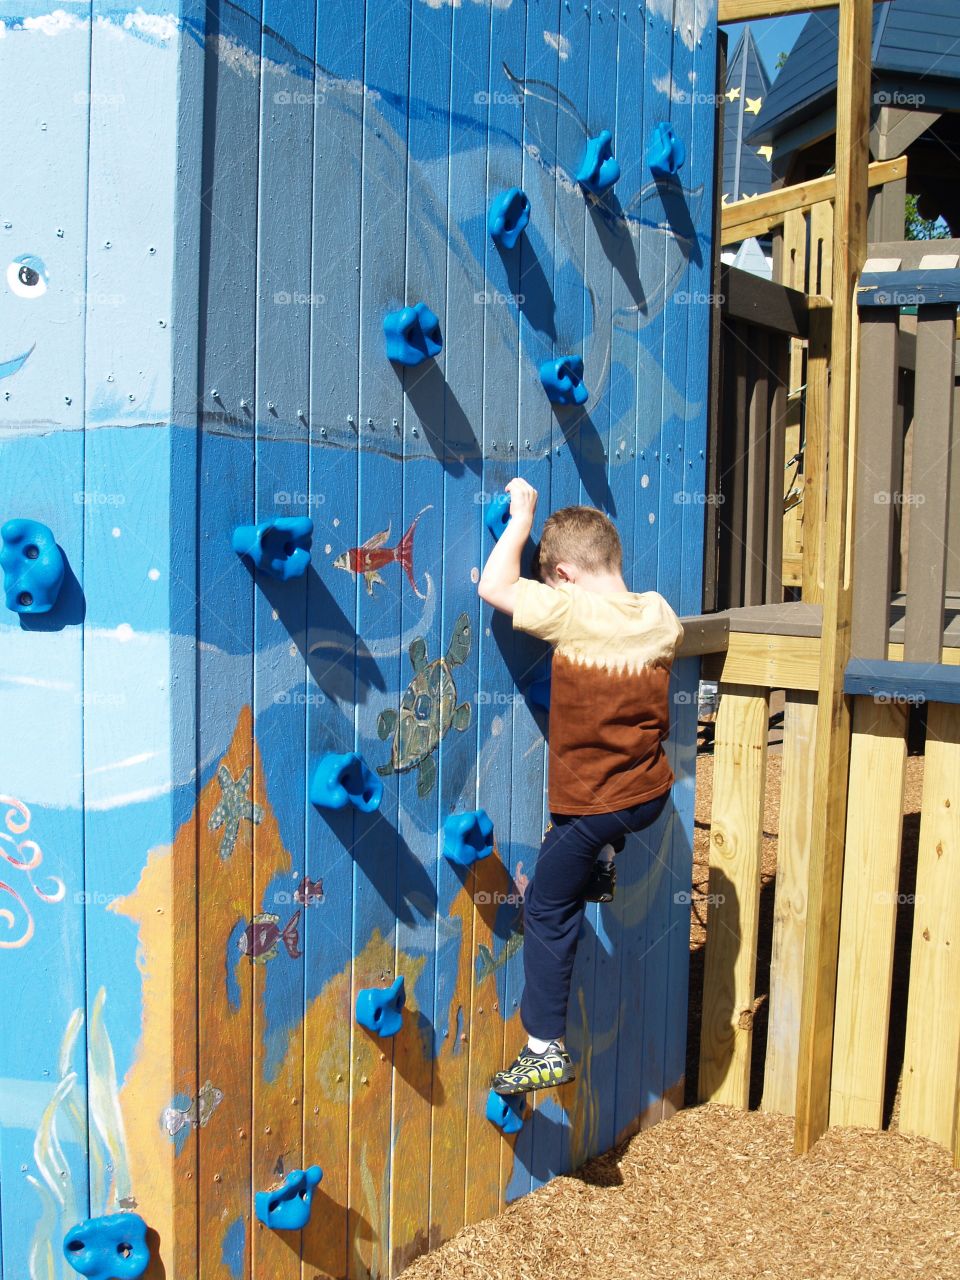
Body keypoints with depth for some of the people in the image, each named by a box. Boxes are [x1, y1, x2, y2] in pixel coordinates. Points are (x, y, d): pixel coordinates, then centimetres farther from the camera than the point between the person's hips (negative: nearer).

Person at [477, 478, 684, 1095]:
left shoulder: (573, 613, -21)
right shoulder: (661, 614, -3)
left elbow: (494, 586, -17)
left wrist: (521, 518, -6)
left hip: (591, 805, -6)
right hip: (652, 792, 6)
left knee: (548, 911, 10)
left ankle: (546, 1048, 15)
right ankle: (605, 865, 39)